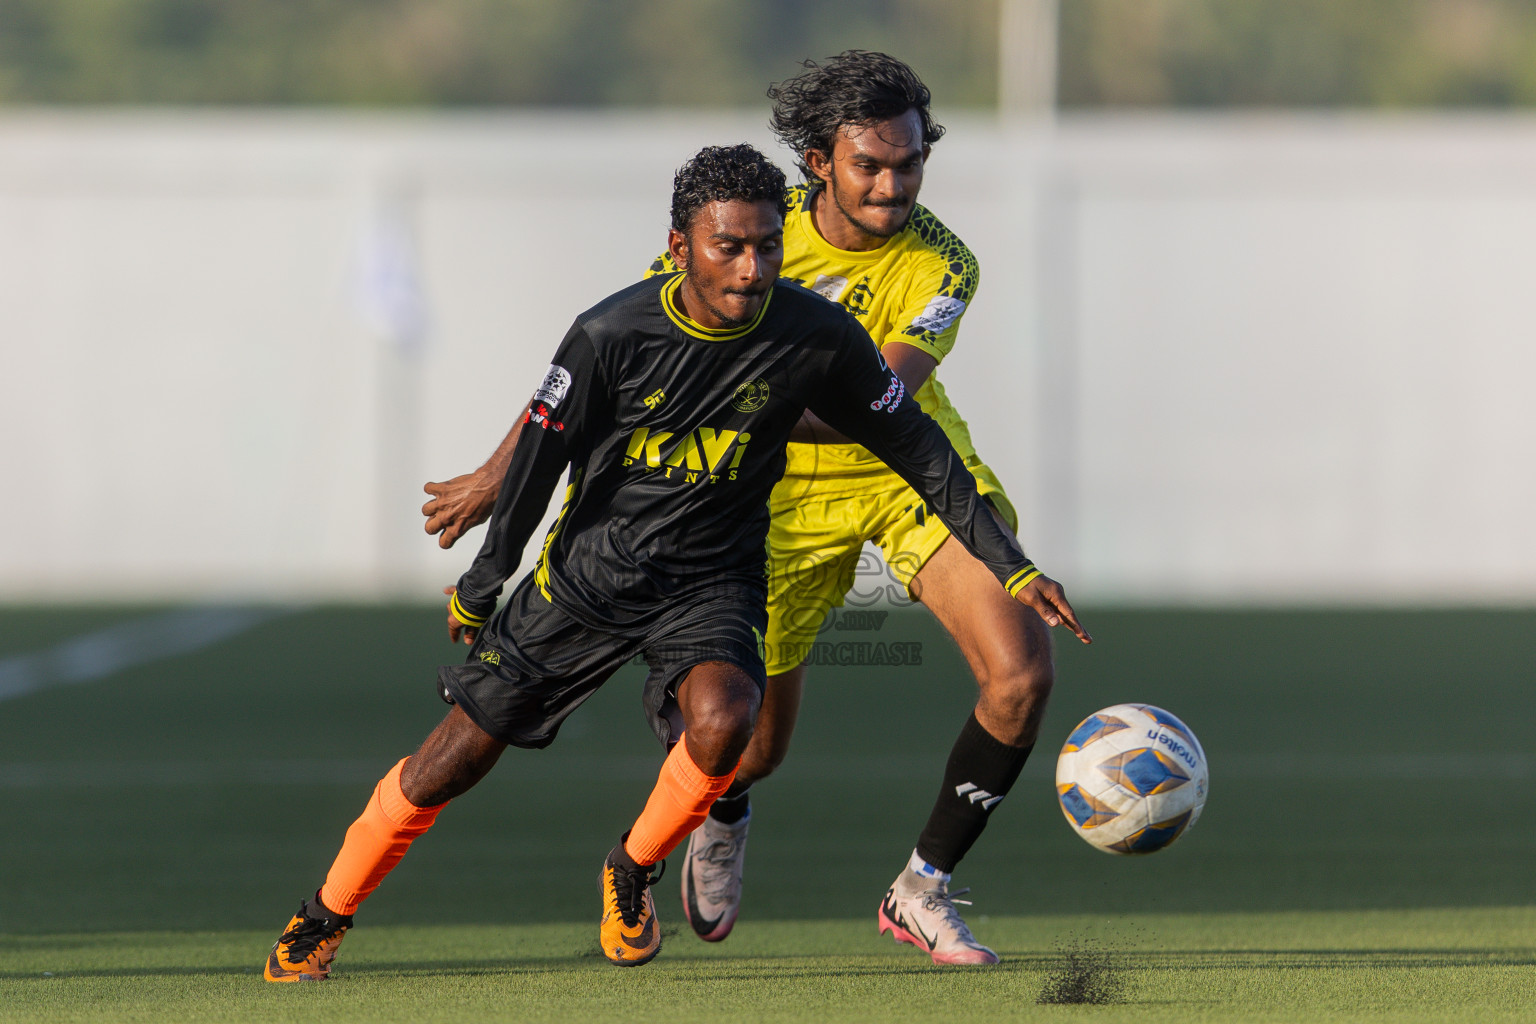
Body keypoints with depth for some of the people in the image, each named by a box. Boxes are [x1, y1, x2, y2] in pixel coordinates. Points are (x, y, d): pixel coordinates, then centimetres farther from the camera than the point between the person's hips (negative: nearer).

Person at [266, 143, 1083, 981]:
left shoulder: (816, 337, -15)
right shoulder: (613, 335, -19)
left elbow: (915, 448, -2)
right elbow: (541, 456, -4)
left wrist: (1008, 565, -4)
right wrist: (481, 586, 7)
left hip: (712, 582, 0)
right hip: (590, 567, 0)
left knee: (722, 721, -31)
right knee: (456, 756, 2)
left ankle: (632, 872, -1)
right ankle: (323, 920, 25)